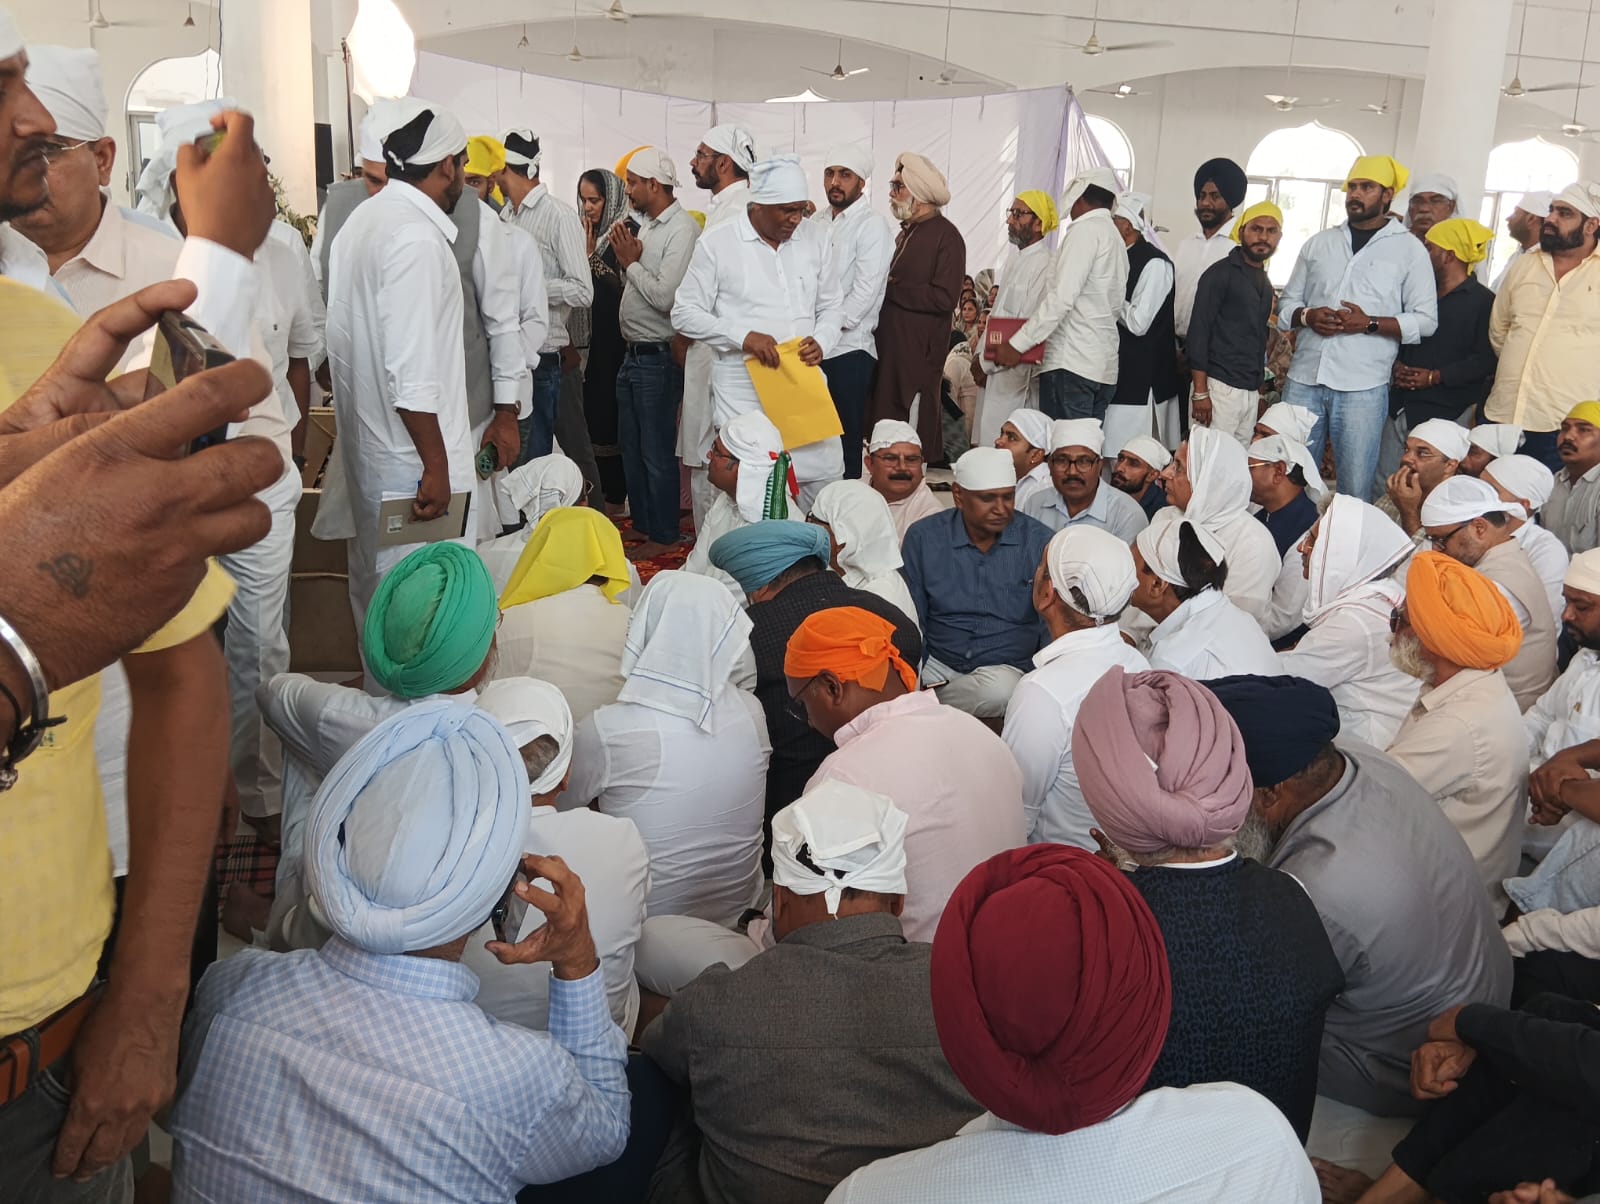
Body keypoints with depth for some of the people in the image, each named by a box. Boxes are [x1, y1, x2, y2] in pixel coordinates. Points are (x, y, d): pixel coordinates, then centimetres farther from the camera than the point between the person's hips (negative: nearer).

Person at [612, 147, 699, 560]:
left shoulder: (682, 230, -16)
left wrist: (632, 262, -11)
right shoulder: (647, 226, 12)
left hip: (658, 356, -9)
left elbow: (665, 297, -24)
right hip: (632, 353, 9)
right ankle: (641, 522, 30)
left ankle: (664, 534, 12)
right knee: (630, 446, 17)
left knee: (657, 451, 0)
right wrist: (626, 260, -2)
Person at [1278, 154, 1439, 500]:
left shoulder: (1409, 249, 4)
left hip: (1362, 387, -3)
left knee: (1355, 489, -2)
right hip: (1304, 380, 3)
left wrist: (1370, 324, -14)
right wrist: (1307, 316, -7)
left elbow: (1425, 320, 1)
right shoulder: (1318, 243, 14)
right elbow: (1286, 303, 15)